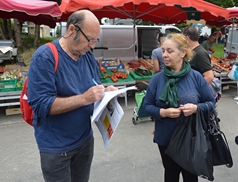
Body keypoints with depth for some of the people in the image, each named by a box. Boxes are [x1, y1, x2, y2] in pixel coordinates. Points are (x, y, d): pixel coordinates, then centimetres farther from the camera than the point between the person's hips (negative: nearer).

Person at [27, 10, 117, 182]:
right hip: (56, 147, -6)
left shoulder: (88, 56, 0)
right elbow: (40, 105, -25)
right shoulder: (45, 57, -20)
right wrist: (84, 98, -31)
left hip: (85, 139, 6)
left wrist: (105, 92, -11)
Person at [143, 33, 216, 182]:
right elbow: (147, 105, -2)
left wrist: (196, 108, -21)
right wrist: (163, 112, -21)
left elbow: (211, 102, -1)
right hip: (166, 138, 1)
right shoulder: (157, 79, -8)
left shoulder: (196, 77, -9)